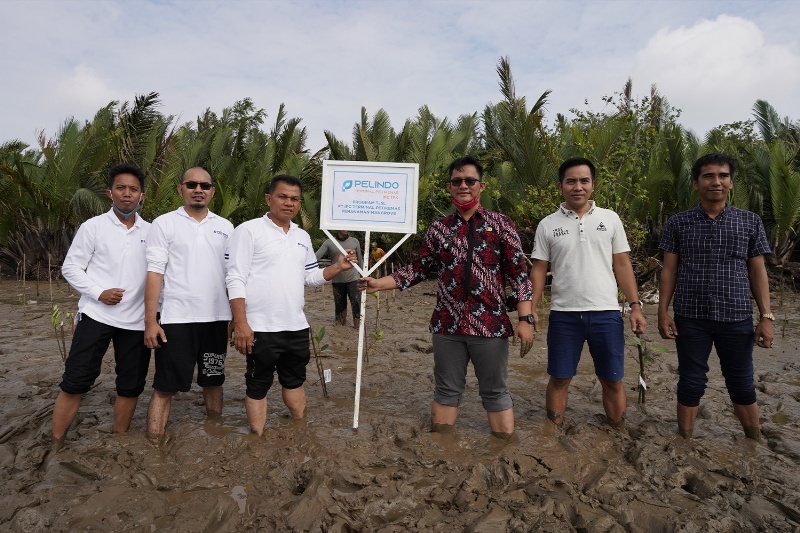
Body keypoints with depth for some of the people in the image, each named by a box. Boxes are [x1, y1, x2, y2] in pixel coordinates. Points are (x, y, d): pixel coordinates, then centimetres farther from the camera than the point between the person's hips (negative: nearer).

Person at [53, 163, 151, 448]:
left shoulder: (151, 232, 7)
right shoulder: (93, 227, 0)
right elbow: (70, 267, 0)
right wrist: (98, 292, -14)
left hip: (136, 321, 3)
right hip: (96, 315, -3)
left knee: (131, 385, 8)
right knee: (75, 382, -2)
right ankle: (56, 444, 12)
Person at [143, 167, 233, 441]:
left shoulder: (225, 227, 9)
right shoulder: (164, 223, 1)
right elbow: (154, 273, -4)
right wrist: (150, 321, -10)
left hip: (216, 318, 4)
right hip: (177, 318, -3)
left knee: (213, 380, 14)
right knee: (165, 387, 1)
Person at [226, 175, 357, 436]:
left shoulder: (303, 237, 13)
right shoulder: (249, 230, -8)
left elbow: (311, 276, 17)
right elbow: (236, 280, -12)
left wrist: (338, 267, 0)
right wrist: (240, 324, -18)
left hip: (297, 326, 6)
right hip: (261, 328, -6)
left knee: (295, 380, 20)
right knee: (258, 385, 8)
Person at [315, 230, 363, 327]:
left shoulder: (355, 242, 4)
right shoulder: (329, 242, -2)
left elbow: (360, 260, 11)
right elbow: (317, 256, -8)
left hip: (353, 279, 0)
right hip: (337, 280, 0)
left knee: (356, 302, -5)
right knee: (339, 304, 11)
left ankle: (358, 324, 2)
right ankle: (340, 323, 24)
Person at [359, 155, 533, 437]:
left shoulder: (501, 224, 1)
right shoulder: (438, 229, 8)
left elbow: (519, 273, -1)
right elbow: (419, 269, 12)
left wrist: (525, 319, -8)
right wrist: (379, 283, 4)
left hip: (490, 324, -2)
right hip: (447, 324, 3)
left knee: (496, 391, 8)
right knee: (446, 389, 14)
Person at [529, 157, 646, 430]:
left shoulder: (610, 219, 5)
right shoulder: (547, 225, 3)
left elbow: (622, 265, 6)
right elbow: (539, 270, 3)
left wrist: (636, 306, -1)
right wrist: (531, 310, -6)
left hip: (606, 313, 1)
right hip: (564, 314, 0)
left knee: (612, 380, 8)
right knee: (559, 378, 8)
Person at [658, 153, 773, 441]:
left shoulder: (750, 222, 4)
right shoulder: (678, 223, 1)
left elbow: (757, 272, 5)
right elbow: (669, 270, 1)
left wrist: (766, 316, -1)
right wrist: (663, 312, -4)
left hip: (737, 319, 1)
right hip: (690, 318, -1)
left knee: (742, 384, 12)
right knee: (691, 383, 8)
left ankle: (756, 442, 31)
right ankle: (685, 439, 22)